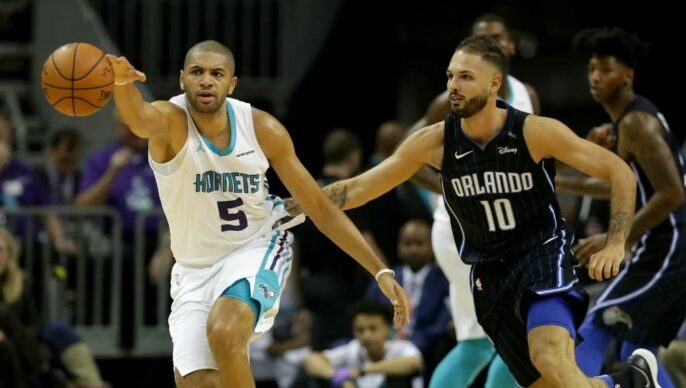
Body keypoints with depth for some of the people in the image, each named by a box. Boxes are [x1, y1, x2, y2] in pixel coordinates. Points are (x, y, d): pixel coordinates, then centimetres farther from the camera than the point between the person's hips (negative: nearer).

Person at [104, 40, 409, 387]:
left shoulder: (262, 129, -12)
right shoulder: (171, 121, -18)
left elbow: (319, 206, -3)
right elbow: (139, 119, -46)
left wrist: (380, 271, -7)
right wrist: (121, 83, -72)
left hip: (257, 249, -1)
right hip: (196, 268, 1)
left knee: (224, 332, -31)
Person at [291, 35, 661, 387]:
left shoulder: (536, 133, -15)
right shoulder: (434, 142, -7)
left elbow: (619, 171, -9)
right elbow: (358, 188, 0)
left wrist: (615, 245, -18)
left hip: (543, 255, -4)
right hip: (489, 276, 4)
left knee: (551, 358, -31)